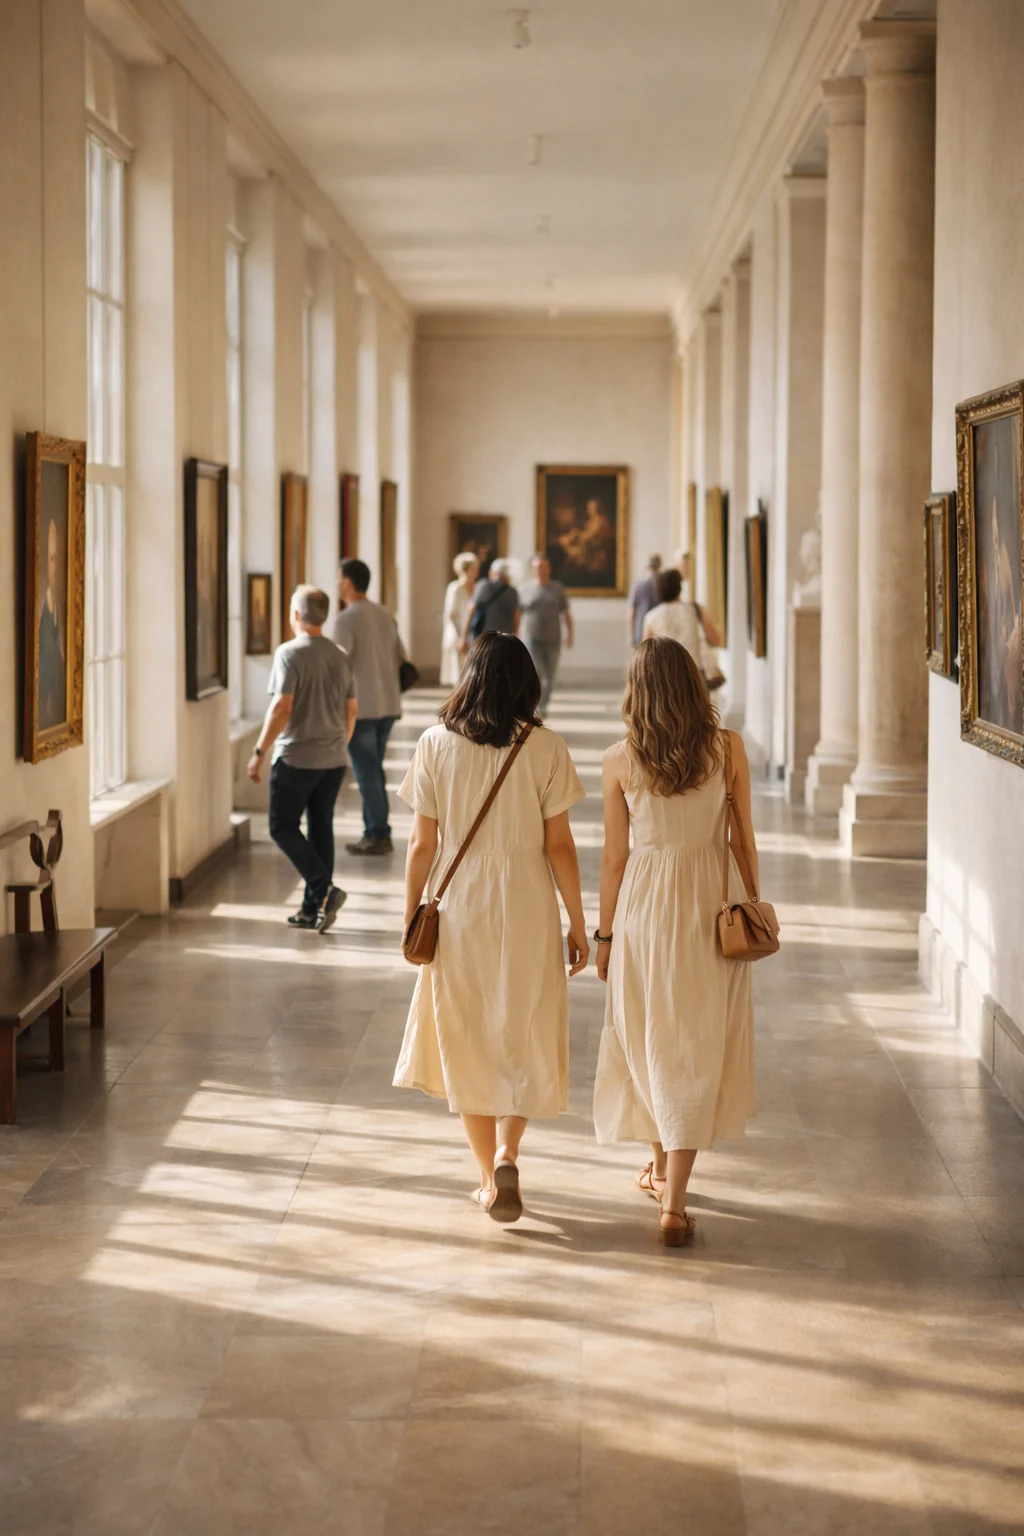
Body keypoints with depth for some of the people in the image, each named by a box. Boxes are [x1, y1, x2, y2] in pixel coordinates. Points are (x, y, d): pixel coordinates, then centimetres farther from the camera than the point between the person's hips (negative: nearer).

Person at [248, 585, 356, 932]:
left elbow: (282, 708, -18)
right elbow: (351, 711, 13)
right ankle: (313, 909, 14)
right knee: (321, 828, 11)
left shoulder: (290, 653, -12)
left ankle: (323, 888, -13)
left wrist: (259, 752, -12)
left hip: (297, 758, -6)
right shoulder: (339, 657, 8)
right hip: (334, 760, 6)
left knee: (283, 828, 3)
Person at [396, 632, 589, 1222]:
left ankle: (490, 1174, 17)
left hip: (458, 909, 1)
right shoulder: (545, 748, -7)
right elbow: (559, 845, -5)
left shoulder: (437, 745, -4)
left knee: (467, 1041, 14)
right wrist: (578, 923, 4)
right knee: (524, 1040, 13)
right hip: (527, 910, -1)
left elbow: (423, 845, -2)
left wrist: (411, 918, 9)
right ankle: (507, 1154, -6)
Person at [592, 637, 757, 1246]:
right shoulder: (728, 749, -6)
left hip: (646, 903, 0)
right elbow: (744, 842, -1)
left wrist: (605, 932, 9)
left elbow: (615, 856, -2)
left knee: (650, 1040, 18)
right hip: (713, 899, 0)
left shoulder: (620, 761, -7)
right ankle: (675, 1199, -2)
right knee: (698, 1047, 3)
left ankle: (663, 1166, 35)